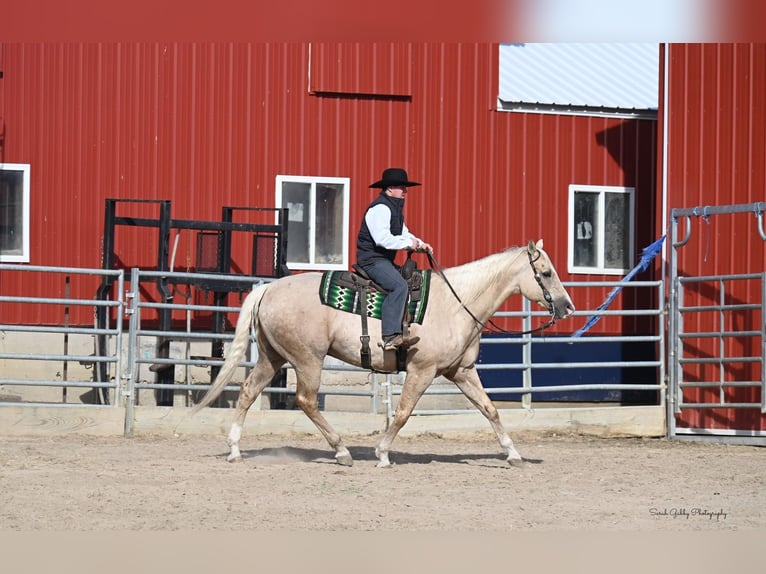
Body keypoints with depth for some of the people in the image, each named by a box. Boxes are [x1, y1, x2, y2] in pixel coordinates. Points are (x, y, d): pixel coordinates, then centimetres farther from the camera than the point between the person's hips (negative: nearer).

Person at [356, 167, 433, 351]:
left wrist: (421, 245, 2)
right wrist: (409, 243, -20)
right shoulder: (380, 208, -15)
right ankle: (390, 337, -38)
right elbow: (382, 238, -27)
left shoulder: (395, 208, 20)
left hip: (384, 260, 11)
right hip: (372, 259, -11)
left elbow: (404, 235, 21)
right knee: (399, 285, -30)